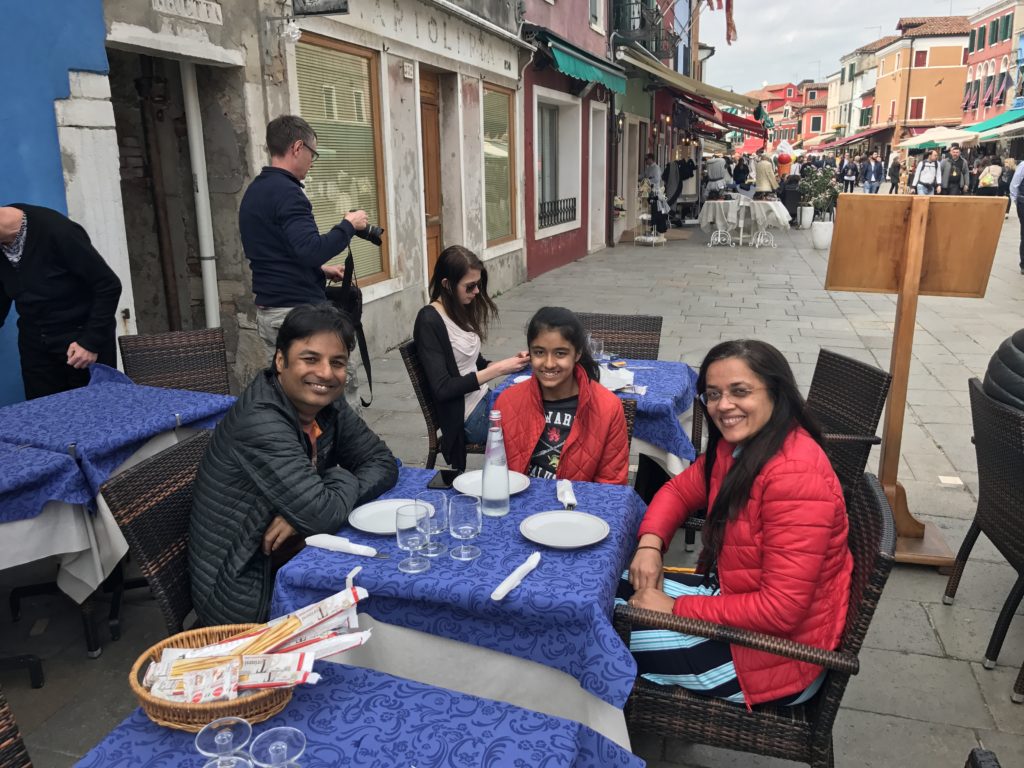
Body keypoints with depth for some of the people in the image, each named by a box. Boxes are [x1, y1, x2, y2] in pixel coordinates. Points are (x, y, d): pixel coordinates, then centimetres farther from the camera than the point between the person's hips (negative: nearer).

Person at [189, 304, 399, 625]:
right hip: (246, 595, -7)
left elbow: (383, 463, -2)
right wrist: (346, 480, -8)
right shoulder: (260, 422, -27)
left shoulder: (327, 404, -2)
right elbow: (324, 516, -31)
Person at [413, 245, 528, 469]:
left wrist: (510, 362, -4)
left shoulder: (462, 310, 7)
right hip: (468, 417, -8)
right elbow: (442, 389, -21)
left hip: (483, 400, 8)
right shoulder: (429, 322, -17)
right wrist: (497, 370, -21)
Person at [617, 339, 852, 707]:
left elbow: (780, 610, -30)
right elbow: (680, 489, 11)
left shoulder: (796, 475, -30)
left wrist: (676, 608, -23)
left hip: (779, 651, -8)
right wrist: (650, 544, -9)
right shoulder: (737, 444, -2)